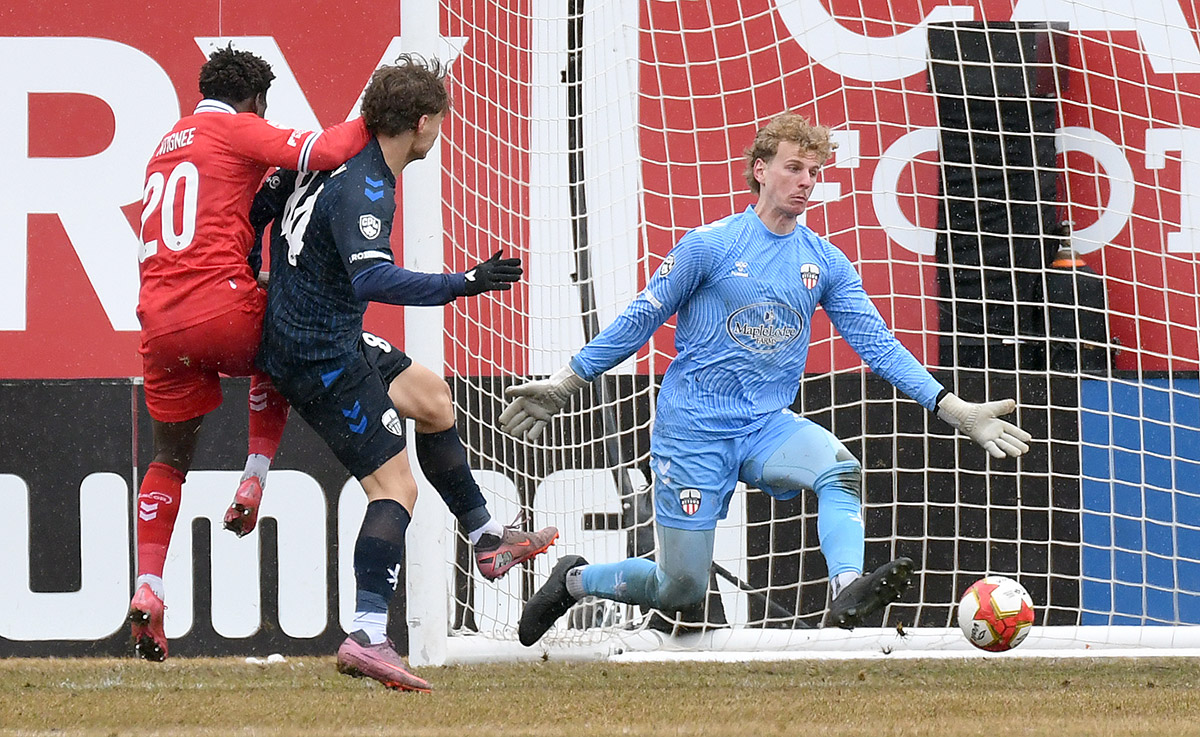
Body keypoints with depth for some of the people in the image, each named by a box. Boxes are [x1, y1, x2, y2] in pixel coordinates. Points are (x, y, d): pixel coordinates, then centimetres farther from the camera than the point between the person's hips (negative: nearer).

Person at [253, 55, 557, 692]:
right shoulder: (365, 191, -25)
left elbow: (259, 205, 16)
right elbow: (373, 279, -40)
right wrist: (464, 284, -38)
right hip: (323, 359, -10)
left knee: (430, 395, 26)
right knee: (396, 486, -10)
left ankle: (486, 538, 38)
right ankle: (366, 638, -19)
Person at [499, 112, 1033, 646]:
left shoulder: (825, 262, 5)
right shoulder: (709, 245, -7)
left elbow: (878, 345, 4)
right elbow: (640, 320, 1)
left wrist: (953, 409, -5)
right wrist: (564, 383, 0)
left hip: (767, 425, 4)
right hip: (693, 429, -3)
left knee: (840, 468, -30)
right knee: (680, 589, -3)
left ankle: (847, 593, -50)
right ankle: (574, 580, 25)